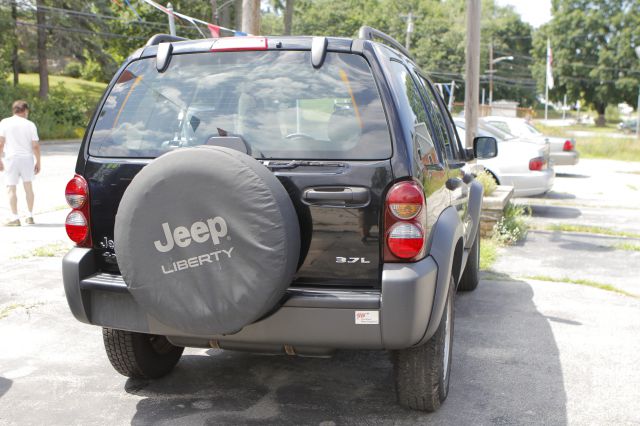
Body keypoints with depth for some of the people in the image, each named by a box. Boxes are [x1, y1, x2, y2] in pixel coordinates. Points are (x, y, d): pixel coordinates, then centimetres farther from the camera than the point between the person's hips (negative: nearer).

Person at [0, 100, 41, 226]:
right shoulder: (30, 125, 0)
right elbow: (35, 146, -3)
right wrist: (38, 162, 6)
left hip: (11, 158, -2)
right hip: (27, 158, 2)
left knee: (11, 188, 2)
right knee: (28, 186, 16)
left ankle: (15, 218, -4)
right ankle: (30, 217, 19)